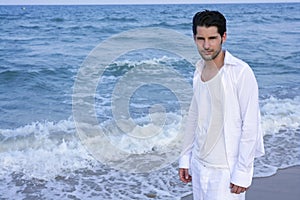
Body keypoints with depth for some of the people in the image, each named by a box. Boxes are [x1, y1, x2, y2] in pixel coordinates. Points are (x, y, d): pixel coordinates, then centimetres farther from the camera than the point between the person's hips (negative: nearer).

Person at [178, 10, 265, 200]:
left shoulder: (241, 72, -15)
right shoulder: (199, 71, 6)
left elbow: (250, 126, -15)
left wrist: (242, 172, -15)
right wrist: (185, 157, 13)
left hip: (226, 169, -6)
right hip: (199, 163, 6)